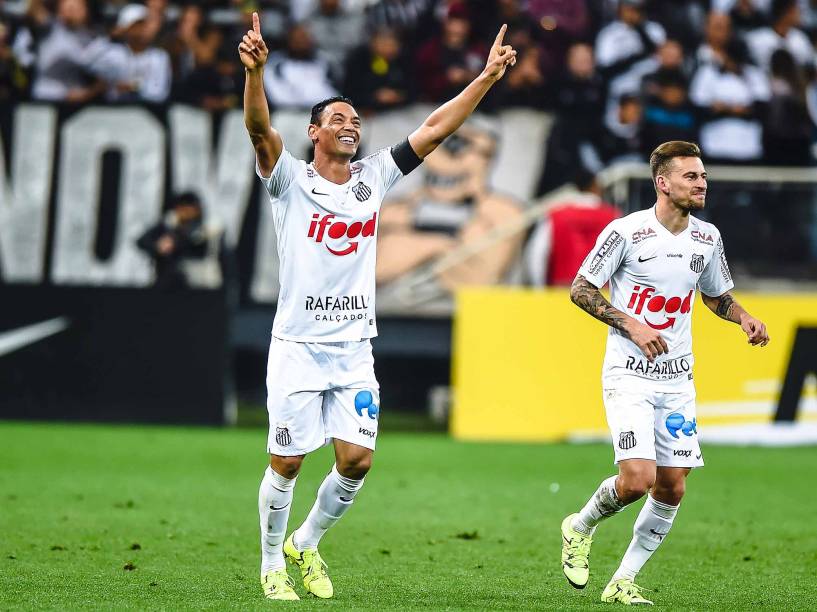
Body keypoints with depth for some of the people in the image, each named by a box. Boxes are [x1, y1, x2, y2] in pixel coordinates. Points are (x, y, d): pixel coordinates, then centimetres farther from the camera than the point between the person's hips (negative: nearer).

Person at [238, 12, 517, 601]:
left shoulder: (374, 177, 8)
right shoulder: (291, 180, -4)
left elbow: (434, 129, 6)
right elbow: (261, 129, -22)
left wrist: (487, 77, -2)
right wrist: (255, 72, -41)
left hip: (354, 349, 4)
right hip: (298, 347, -4)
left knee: (357, 459, -4)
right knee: (287, 463, -1)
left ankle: (307, 542, 20)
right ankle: (272, 565, 16)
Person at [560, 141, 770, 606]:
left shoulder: (707, 237, 5)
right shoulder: (626, 231, -12)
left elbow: (717, 294, 21)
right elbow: (581, 289, -6)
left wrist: (744, 318, 0)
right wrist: (632, 325, -17)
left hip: (678, 379, 6)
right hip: (629, 376, -6)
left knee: (672, 488, 1)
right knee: (637, 479, -19)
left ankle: (624, 581, 16)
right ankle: (581, 528, 12)